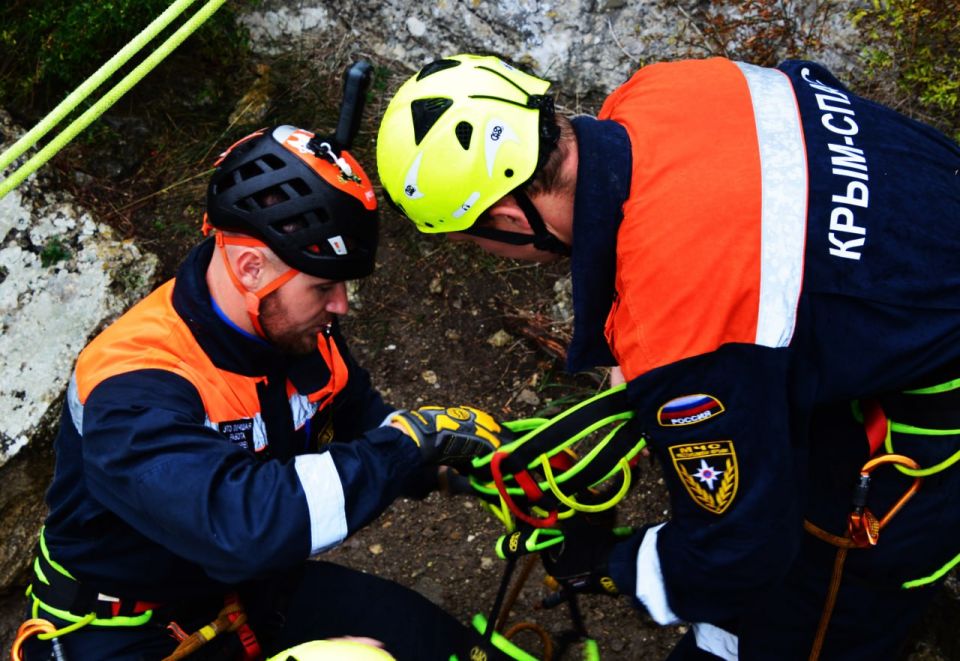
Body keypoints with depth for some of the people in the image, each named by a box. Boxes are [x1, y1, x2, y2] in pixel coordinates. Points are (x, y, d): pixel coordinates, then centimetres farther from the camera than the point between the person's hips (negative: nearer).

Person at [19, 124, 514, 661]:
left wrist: (482, 458, -15)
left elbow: (367, 428, 2)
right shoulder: (135, 390, -31)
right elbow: (243, 526, -45)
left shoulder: (299, 329, -9)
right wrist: (412, 439, -38)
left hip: (255, 590, 6)